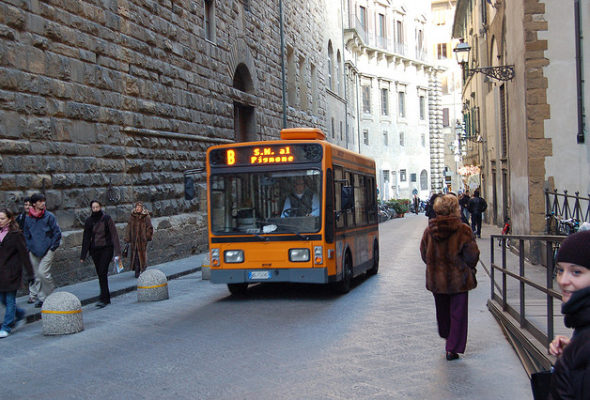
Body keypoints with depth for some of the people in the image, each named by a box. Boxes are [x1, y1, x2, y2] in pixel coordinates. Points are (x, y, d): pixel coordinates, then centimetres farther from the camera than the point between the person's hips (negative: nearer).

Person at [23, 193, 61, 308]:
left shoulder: (49, 216, -6)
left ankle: (51, 292, 6)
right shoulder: (28, 218, 5)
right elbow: (26, 234, 18)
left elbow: (57, 233, -3)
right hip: (34, 252, 4)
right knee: (37, 276, 8)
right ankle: (41, 297, 19)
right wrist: (29, 248, 9)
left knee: (43, 272, -16)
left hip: (47, 251, -4)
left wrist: (52, 247, -6)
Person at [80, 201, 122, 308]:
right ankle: (107, 298, 18)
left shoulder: (107, 219, -5)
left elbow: (114, 235, -6)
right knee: (100, 274, 7)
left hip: (106, 249, -4)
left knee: (103, 273, -14)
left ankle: (103, 299, -13)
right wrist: (83, 256, 6)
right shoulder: (89, 221, 4)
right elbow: (86, 238, 8)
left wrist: (117, 252, -11)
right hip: (94, 250, 4)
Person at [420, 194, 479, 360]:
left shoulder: (429, 230, -3)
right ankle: (452, 349, 6)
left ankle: (447, 336, 44)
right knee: (458, 314, 6)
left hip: (435, 279, 4)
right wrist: (470, 268, 8)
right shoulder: (463, 230, -14)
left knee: (442, 310, 23)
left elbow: (424, 254, 5)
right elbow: (472, 255, -11)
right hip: (458, 279, -4)